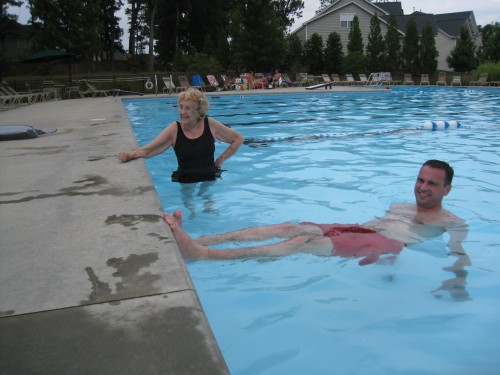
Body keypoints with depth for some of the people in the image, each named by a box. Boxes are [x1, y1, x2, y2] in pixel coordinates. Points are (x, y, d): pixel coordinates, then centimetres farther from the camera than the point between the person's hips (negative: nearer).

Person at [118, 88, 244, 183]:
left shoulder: (210, 125, -5)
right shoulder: (174, 129, -7)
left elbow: (238, 139, 7)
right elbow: (147, 150, -14)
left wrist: (221, 159, 2)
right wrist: (130, 155, -33)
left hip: (210, 179, 1)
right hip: (184, 182, 0)